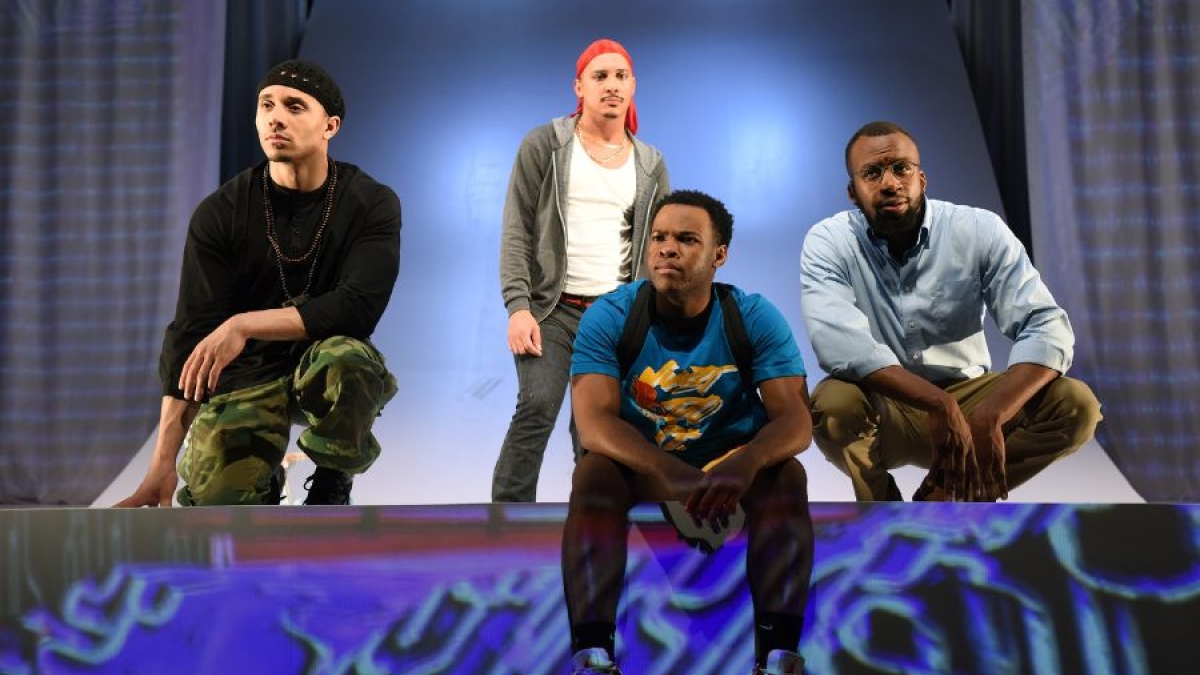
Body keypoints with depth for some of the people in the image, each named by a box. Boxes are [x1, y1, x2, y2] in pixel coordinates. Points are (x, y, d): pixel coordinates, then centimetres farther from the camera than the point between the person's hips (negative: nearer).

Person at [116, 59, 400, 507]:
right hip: (246, 372, 1)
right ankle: (264, 485, 15)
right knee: (215, 493, -24)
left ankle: (332, 484, -5)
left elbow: (358, 307, -20)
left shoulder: (372, 203, -9)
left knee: (346, 361, -36)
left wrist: (245, 324, -29)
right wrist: (162, 463, -18)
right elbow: (191, 335, -11)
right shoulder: (221, 213, -7)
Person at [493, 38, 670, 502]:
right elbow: (516, 230, -3)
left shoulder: (651, 165, 11)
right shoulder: (545, 145, 1)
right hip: (552, 307, -3)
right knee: (537, 409, -18)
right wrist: (518, 306, -13)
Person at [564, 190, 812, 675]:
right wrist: (674, 475, -43)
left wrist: (743, 465, -44)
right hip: (640, 465, 0)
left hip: (732, 461, 1)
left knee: (786, 474, -30)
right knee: (593, 472, -32)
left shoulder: (755, 318, -12)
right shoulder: (608, 317, -14)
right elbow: (594, 422, -26)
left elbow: (796, 420, -20)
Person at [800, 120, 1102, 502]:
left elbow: (1047, 327, -16)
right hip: (880, 408, -2)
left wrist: (989, 416, -34)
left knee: (1075, 405, -21)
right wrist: (940, 405, -38)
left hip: (966, 398, 2)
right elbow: (838, 343, -28)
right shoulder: (827, 243, -12)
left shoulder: (979, 231, -8)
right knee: (833, 403, -35)